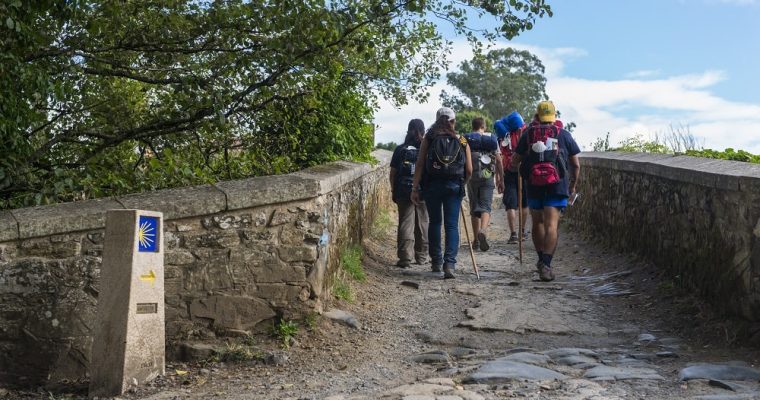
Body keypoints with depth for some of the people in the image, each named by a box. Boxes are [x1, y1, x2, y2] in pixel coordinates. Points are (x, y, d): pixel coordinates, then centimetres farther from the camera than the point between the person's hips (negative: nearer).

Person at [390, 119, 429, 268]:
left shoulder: (400, 149, -1)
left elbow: (393, 172, 0)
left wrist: (393, 189, 10)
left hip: (404, 193, -1)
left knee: (405, 224, 0)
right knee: (422, 224, 13)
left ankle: (405, 258, -8)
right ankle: (421, 256, 22)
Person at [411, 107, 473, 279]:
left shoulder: (429, 139, 5)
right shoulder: (462, 141, 7)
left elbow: (420, 165, -3)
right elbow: (469, 170, 3)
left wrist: (415, 188, -2)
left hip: (432, 185, 0)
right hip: (454, 186, 0)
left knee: (434, 222, 14)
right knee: (452, 225, 0)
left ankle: (436, 262, 20)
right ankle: (449, 263, -12)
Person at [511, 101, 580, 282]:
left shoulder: (528, 133, 8)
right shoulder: (564, 134, 7)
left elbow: (514, 161, 10)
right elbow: (576, 165, 10)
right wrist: (573, 185, 24)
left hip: (534, 185, 2)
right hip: (556, 185, -1)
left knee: (537, 223, 17)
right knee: (551, 225, -6)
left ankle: (542, 260, 27)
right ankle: (546, 264, -17)